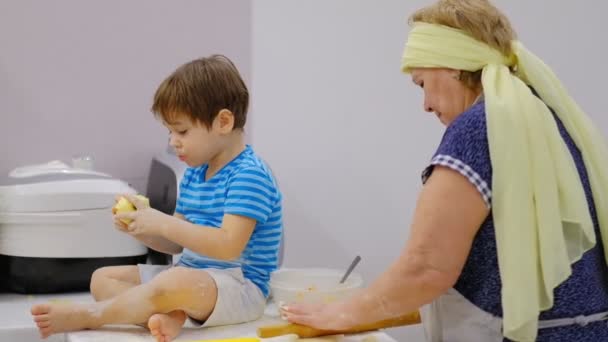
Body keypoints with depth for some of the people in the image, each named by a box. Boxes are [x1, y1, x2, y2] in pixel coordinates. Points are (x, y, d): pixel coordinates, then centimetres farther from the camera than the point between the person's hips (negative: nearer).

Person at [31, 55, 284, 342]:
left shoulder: (250, 175, -16)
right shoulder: (194, 174, 13)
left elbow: (228, 246, -26)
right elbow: (175, 243, 15)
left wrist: (162, 223, -23)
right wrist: (140, 227, -5)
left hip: (237, 287, -10)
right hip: (191, 276, 10)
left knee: (173, 283, -39)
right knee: (103, 278, 6)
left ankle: (85, 316, -17)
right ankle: (167, 316, -23)